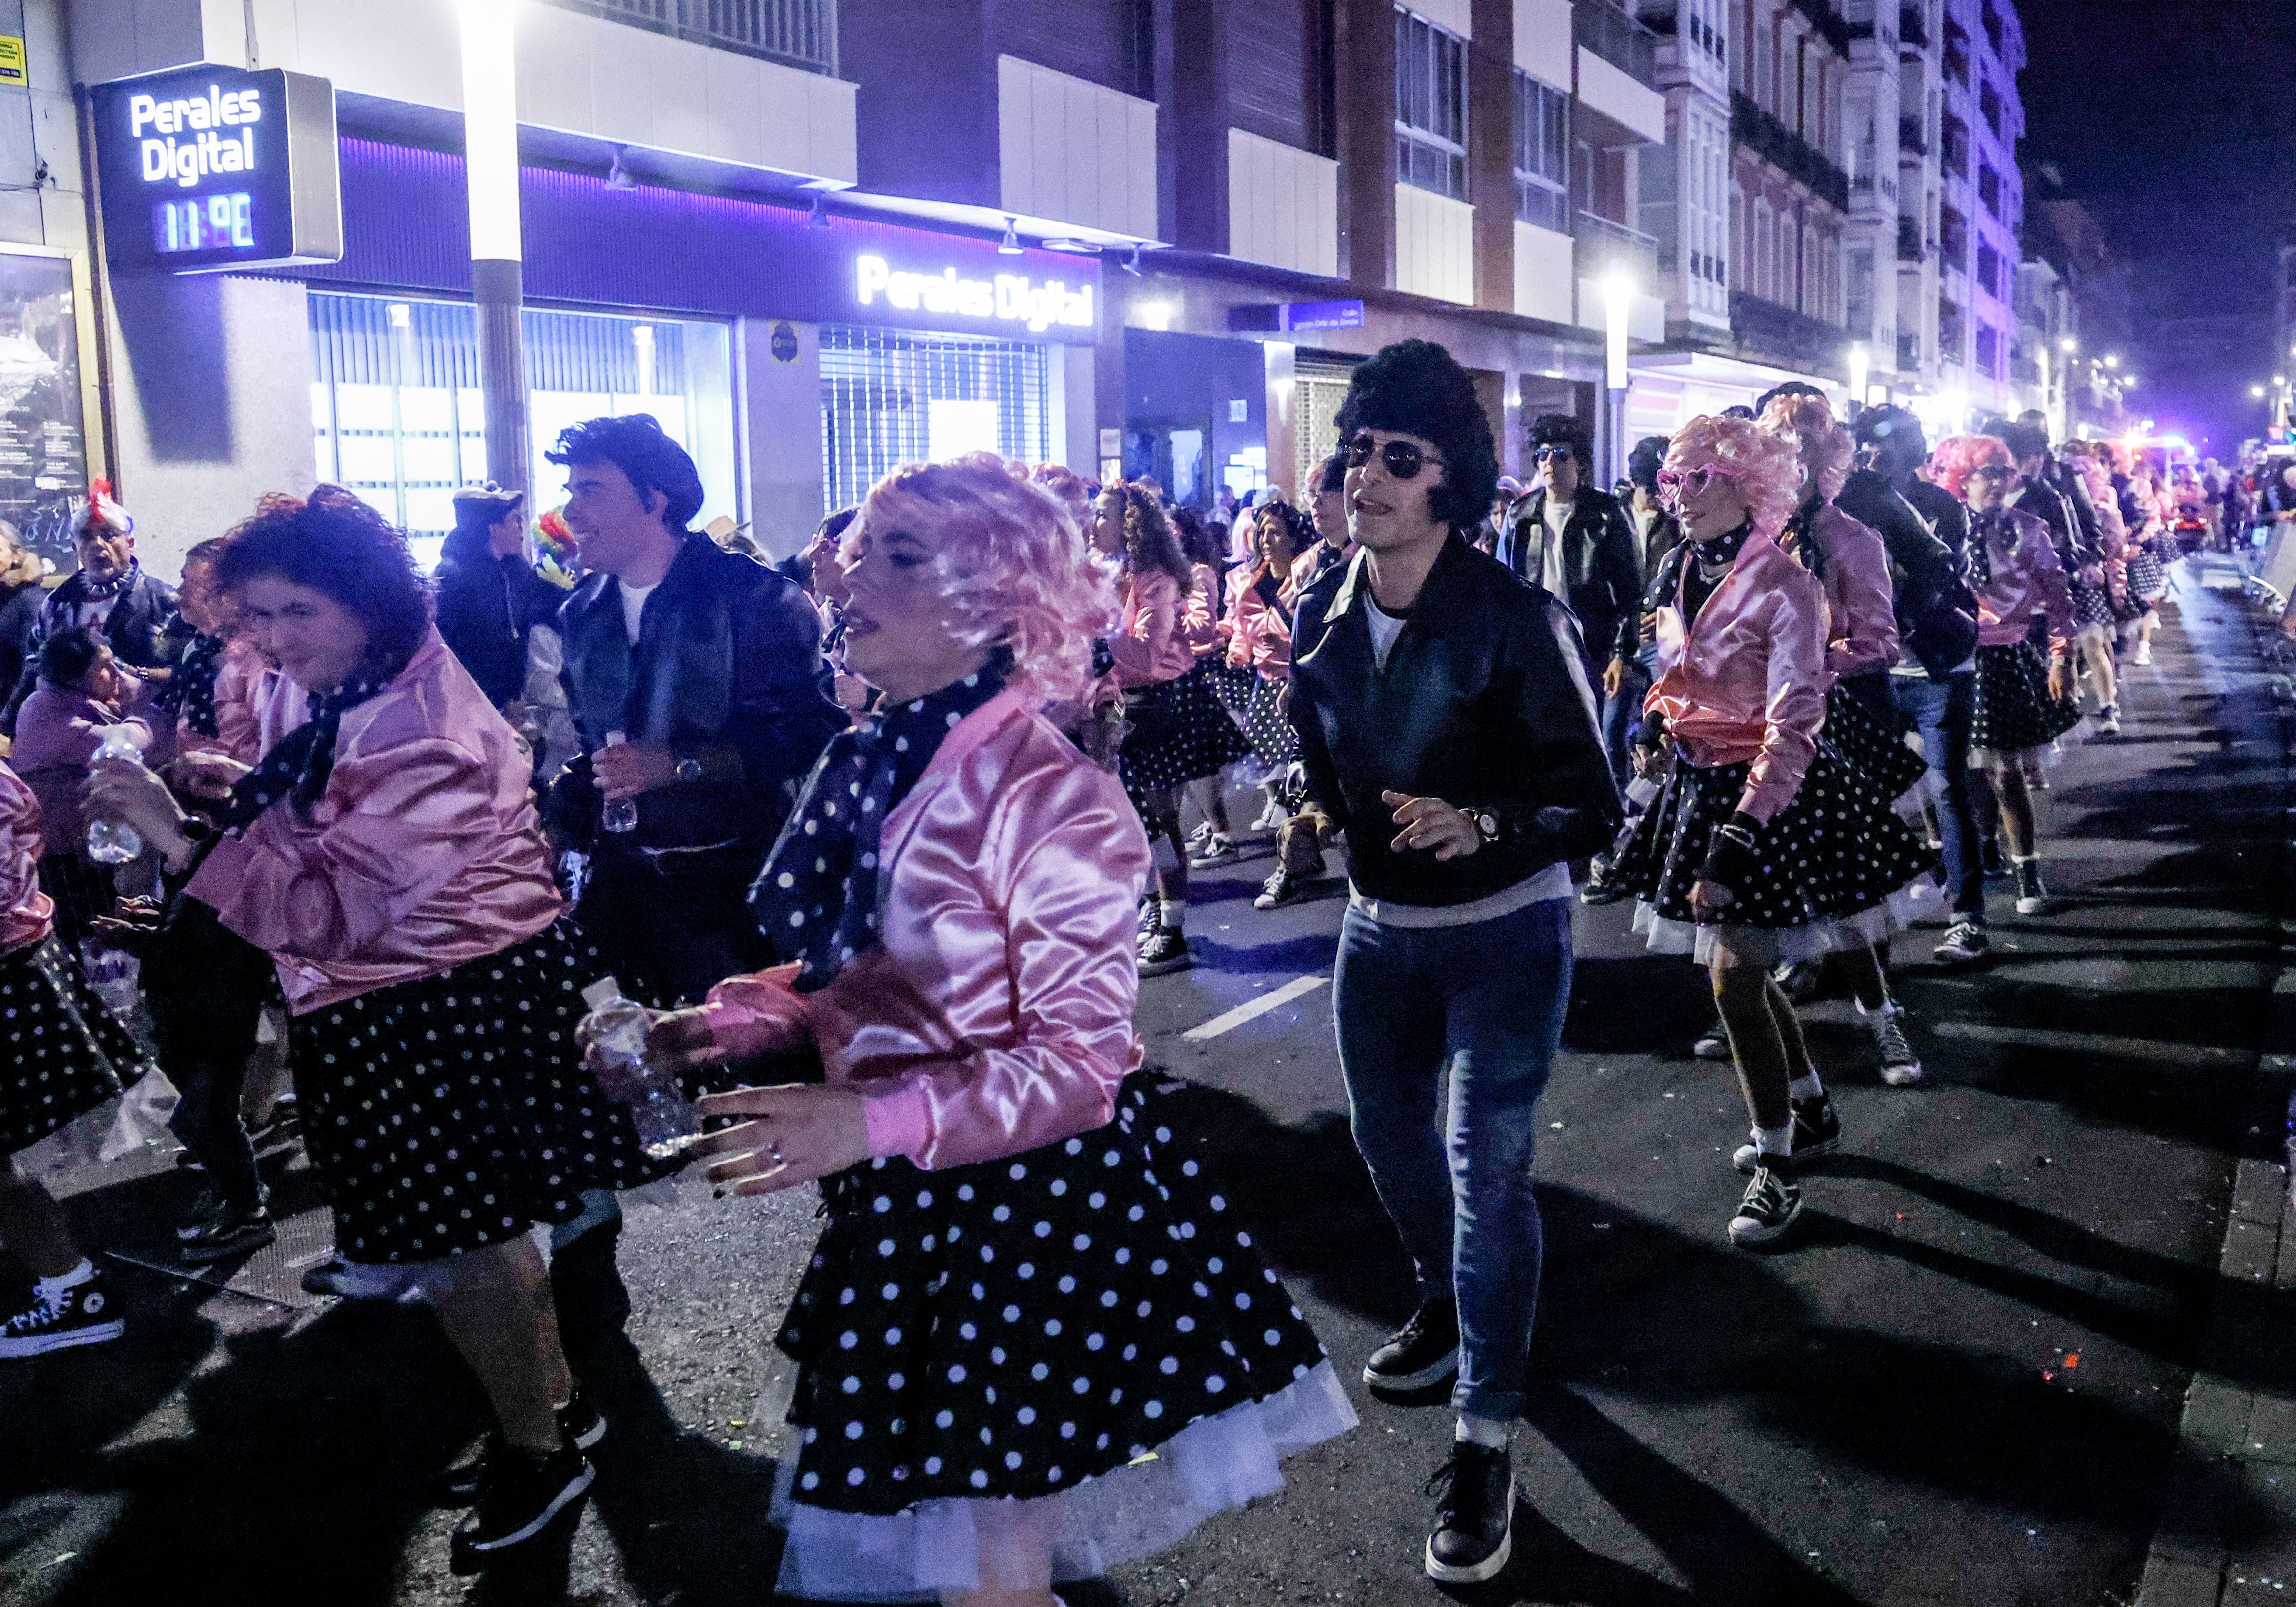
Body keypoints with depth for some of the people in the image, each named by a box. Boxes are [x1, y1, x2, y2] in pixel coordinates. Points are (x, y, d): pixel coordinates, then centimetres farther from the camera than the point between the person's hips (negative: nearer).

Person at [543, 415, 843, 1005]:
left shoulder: (752, 595, -8)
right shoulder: (582, 614, 12)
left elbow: (812, 730, -15)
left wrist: (678, 764, -20)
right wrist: (561, 809, 7)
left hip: (734, 872, -5)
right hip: (624, 877, 5)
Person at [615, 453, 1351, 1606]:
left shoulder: (1050, 797, -20)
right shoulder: (870, 765, 4)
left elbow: (1080, 1061, -20)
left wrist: (875, 1123, -27)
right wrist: (724, 1025, 0)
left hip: (1034, 1201, -8)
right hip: (906, 1205, 8)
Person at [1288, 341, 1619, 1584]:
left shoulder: (1518, 621, -21)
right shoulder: (1321, 615, -5)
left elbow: (1592, 809, -21)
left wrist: (1481, 826, -37)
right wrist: (1334, 818, 2)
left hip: (1504, 933, -6)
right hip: (1378, 925, 6)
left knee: (1487, 1166, -8)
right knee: (1388, 1139, 20)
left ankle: (1484, 1441, 7)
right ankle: (1449, 1303, 50)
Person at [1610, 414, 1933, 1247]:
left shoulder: (1782, 587, -18)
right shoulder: (1683, 571, 5)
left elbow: (1792, 730, -22)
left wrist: (1735, 844, -26)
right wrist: (1656, 730, 6)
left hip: (1768, 793, -8)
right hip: (1697, 785, 8)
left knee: (1735, 979, -8)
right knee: (1742, 967, 16)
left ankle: (1778, 1165, 9)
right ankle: (1812, 1113, 38)